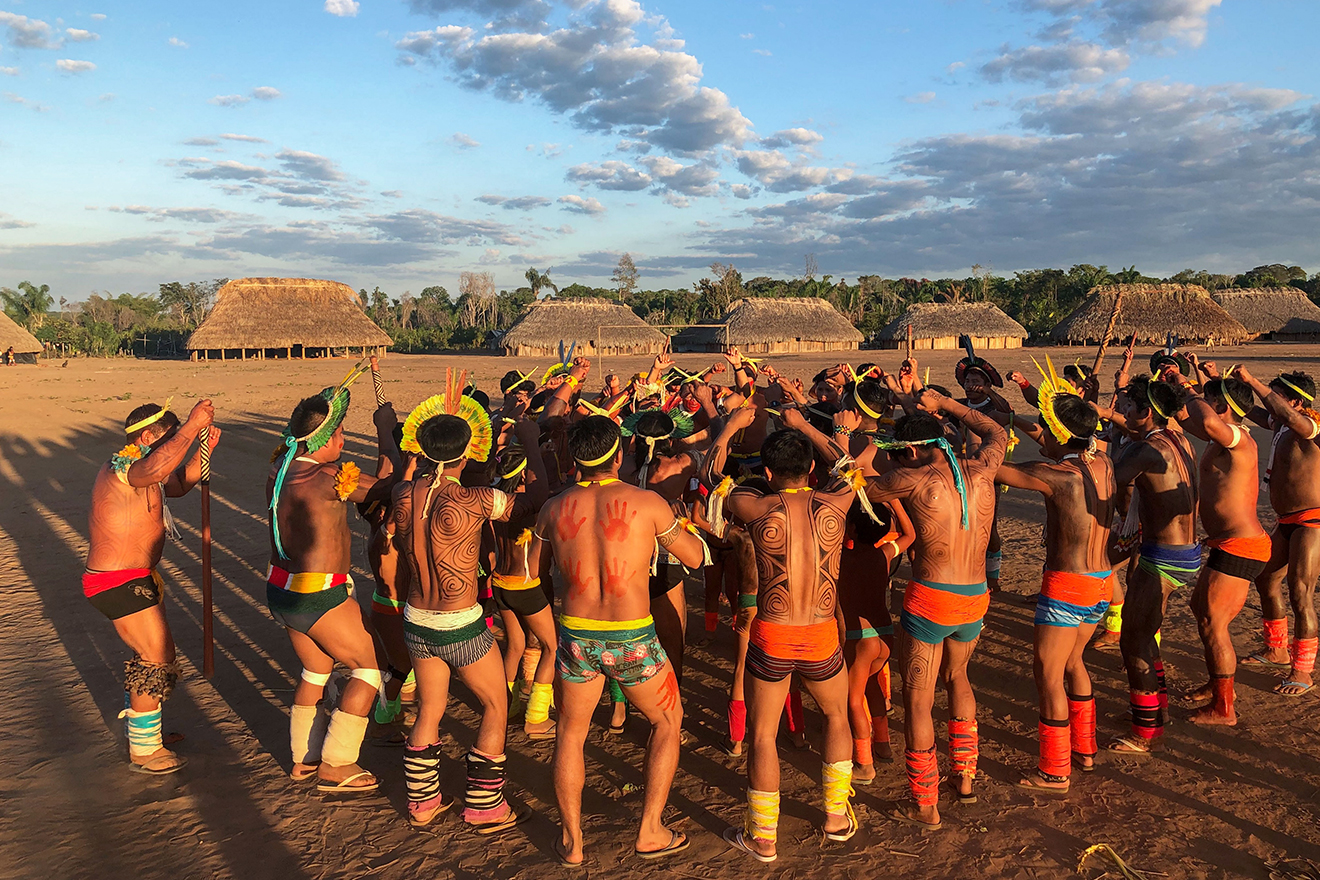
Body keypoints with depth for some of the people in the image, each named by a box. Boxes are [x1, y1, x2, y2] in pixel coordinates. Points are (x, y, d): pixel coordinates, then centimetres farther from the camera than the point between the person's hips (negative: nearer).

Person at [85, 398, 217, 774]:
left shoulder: (132, 469, 11)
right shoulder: (122, 469, -22)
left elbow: (178, 483, 23)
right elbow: (157, 468, -47)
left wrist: (204, 448, 7)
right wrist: (191, 425, -39)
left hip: (133, 579, 11)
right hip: (119, 584, -11)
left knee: (151, 653, 24)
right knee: (157, 660, -3)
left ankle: (138, 726, 42)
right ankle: (145, 751, 10)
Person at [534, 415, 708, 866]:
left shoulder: (554, 508, -2)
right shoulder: (647, 503, -10)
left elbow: (534, 567, 15)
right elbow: (695, 557, 2)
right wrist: (677, 519, 19)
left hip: (576, 638, 3)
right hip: (632, 640, -2)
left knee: (570, 732, 24)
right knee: (667, 722, 23)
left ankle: (571, 841, 30)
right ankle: (651, 832, 25)